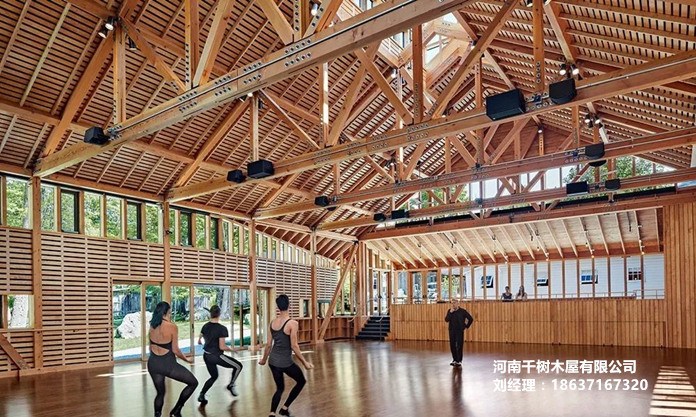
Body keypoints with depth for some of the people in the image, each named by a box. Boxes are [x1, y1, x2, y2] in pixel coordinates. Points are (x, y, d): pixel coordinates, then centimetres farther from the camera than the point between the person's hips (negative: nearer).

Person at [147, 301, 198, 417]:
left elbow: (151, 347, 11)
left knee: (160, 393, 25)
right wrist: (187, 359, 3)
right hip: (168, 364, -6)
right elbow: (175, 350, -13)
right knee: (193, 383, 10)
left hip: (153, 363, 6)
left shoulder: (152, 326, 2)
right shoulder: (172, 327, -16)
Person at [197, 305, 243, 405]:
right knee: (238, 366, 9)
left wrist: (201, 343, 40)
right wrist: (232, 349, -4)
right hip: (216, 356, -7)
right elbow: (222, 347, -22)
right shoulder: (222, 328, -19)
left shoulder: (205, 326, 1)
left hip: (206, 355, 7)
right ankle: (231, 385, 18)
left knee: (214, 376, 25)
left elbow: (199, 341, 15)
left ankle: (201, 395, 15)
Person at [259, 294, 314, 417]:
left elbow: (269, 344, 7)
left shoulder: (273, 322, 0)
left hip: (273, 361, 6)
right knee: (301, 381, 20)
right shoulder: (292, 323, -17)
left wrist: (264, 359, 22)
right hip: (285, 362, -6)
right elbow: (294, 346, -16)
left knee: (280, 388, 22)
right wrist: (305, 362, -8)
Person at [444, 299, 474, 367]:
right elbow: (446, 320, -8)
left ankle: (459, 361, 6)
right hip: (452, 331, 4)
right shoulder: (450, 311, 4)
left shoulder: (462, 311, -6)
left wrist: (466, 326, 0)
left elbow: (471, 319, -1)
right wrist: (450, 312, -17)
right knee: (452, 346, 7)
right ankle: (455, 360, 22)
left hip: (460, 331, -4)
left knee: (459, 346, -2)